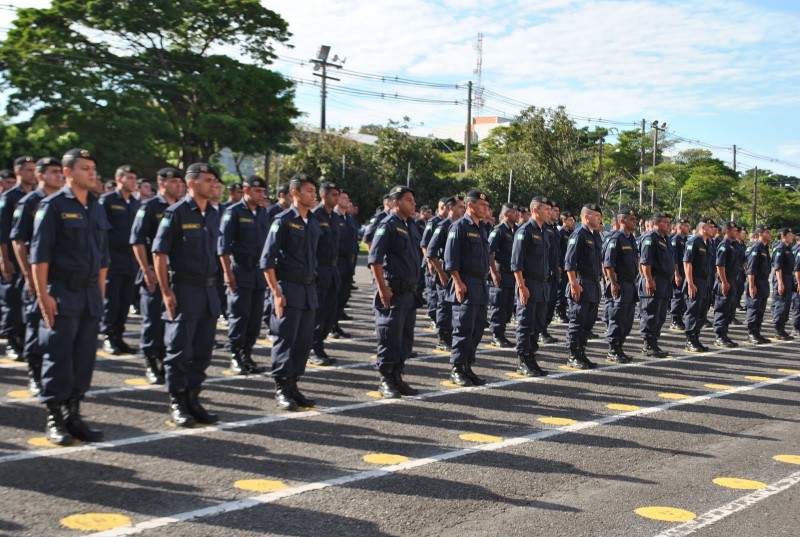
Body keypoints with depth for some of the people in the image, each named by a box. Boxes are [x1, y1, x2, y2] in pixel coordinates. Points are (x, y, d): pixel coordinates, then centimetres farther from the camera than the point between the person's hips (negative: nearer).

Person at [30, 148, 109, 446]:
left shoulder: (96, 208, 15)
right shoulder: (53, 206, -5)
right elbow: (39, 254, -10)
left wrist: (100, 292, 15)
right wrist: (43, 295, -15)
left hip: (90, 295, 6)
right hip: (62, 294, -6)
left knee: (85, 357, 7)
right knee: (58, 357, -2)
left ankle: (73, 414, 17)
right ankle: (54, 419, 8)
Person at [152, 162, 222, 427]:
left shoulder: (213, 214, 13)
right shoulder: (176, 212, -7)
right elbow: (159, 253, -10)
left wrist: (212, 283, 15)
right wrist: (166, 292, -14)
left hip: (209, 290, 7)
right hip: (183, 289, -7)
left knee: (203, 351, 10)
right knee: (179, 349, 0)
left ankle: (193, 399, 21)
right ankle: (177, 403, 10)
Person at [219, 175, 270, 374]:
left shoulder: (263, 212, 14)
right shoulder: (234, 212, -5)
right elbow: (224, 245, -9)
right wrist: (228, 272, -14)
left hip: (259, 273, 6)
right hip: (240, 272, -6)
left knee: (255, 317, 7)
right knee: (239, 315, -4)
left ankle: (246, 355, 17)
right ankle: (236, 357, 6)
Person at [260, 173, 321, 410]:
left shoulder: (313, 223, 14)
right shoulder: (283, 220, -7)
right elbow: (267, 260, -11)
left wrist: (313, 286, 15)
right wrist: (276, 292, -15)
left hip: (309, 289, 7)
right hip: (288, 287, -7)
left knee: (304, 340, 8)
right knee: (286, 339, -3)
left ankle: (292, 385, 19)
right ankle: (281, 389, 6)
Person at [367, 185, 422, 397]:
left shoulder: (412, 226, 16)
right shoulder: (388, 225, -9)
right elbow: (374, 259, -16)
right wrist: (382, 288, -20)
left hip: (409, 291, 8)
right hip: (392, 291, -8)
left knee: (406, 339, 11)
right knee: (390, 338, -4)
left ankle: (397, 377, 21)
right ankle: (385, 380, 6)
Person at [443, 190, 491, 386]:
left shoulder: (481, 228, 18)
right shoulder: (459, 226, -8)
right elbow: (450, 258, -14)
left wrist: (484, 281, 18)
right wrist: (458, 282, -19)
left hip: (481, 285, 9)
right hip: (465, 286, -8)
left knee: (477, 328, 9)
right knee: (464, 328, -7)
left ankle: (467, 367, 17)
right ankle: (457, 369, 1)